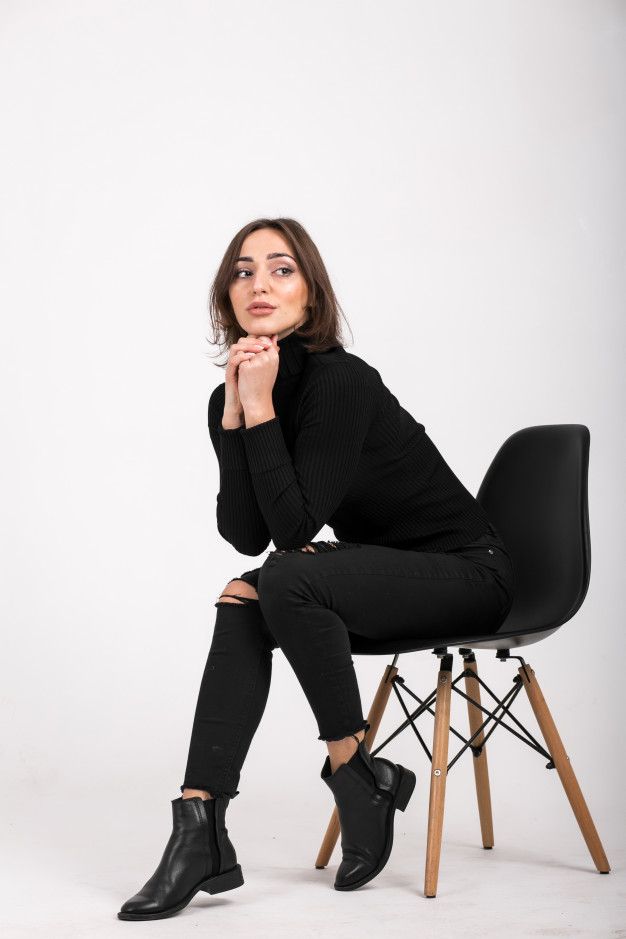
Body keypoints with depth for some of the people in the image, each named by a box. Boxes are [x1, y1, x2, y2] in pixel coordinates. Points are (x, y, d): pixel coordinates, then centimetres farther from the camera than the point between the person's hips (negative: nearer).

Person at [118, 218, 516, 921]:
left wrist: (261, 407, -26)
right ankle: (202, 837, -21)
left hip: (468, 572, -7)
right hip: (385, 571, 8)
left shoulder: (339, 381, -22)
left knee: (286, 579, -29)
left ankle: (357, 773, -11)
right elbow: (247, 536, -9)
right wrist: (235, 413, -17)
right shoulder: (231, 397, 0)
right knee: (242, 598, -16)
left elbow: (294, 529, -27)